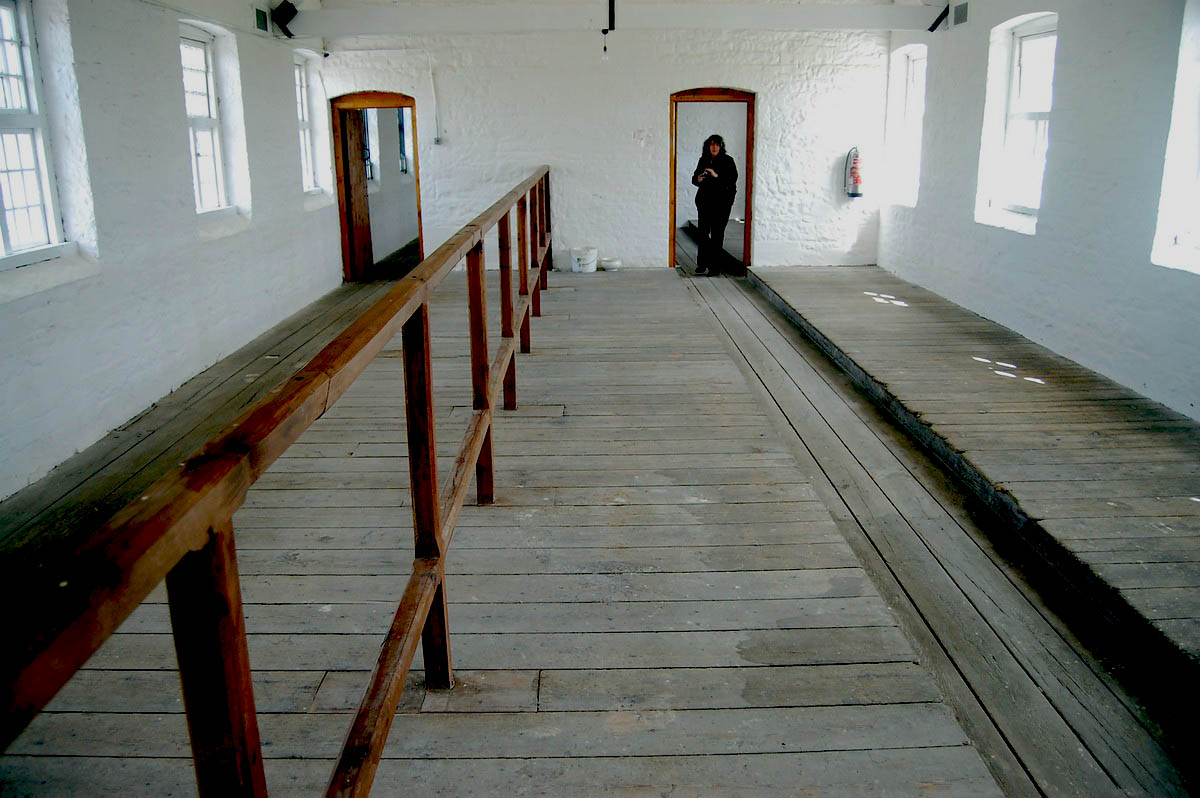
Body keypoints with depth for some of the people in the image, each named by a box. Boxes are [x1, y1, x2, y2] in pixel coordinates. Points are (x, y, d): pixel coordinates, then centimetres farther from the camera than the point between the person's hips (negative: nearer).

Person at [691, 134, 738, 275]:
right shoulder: (703, 160, 10)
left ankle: (716, 266, 3)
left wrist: (717, 176, -24)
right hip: (705, 201, 4)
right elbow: (694, 177, 17)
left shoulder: (727, 160, -3)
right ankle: (702, 263, 14)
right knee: (703, 232, 3)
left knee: (717, 233, -3)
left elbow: (732, 179, -13)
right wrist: (698, 179, -6)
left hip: (722, 201, -4)